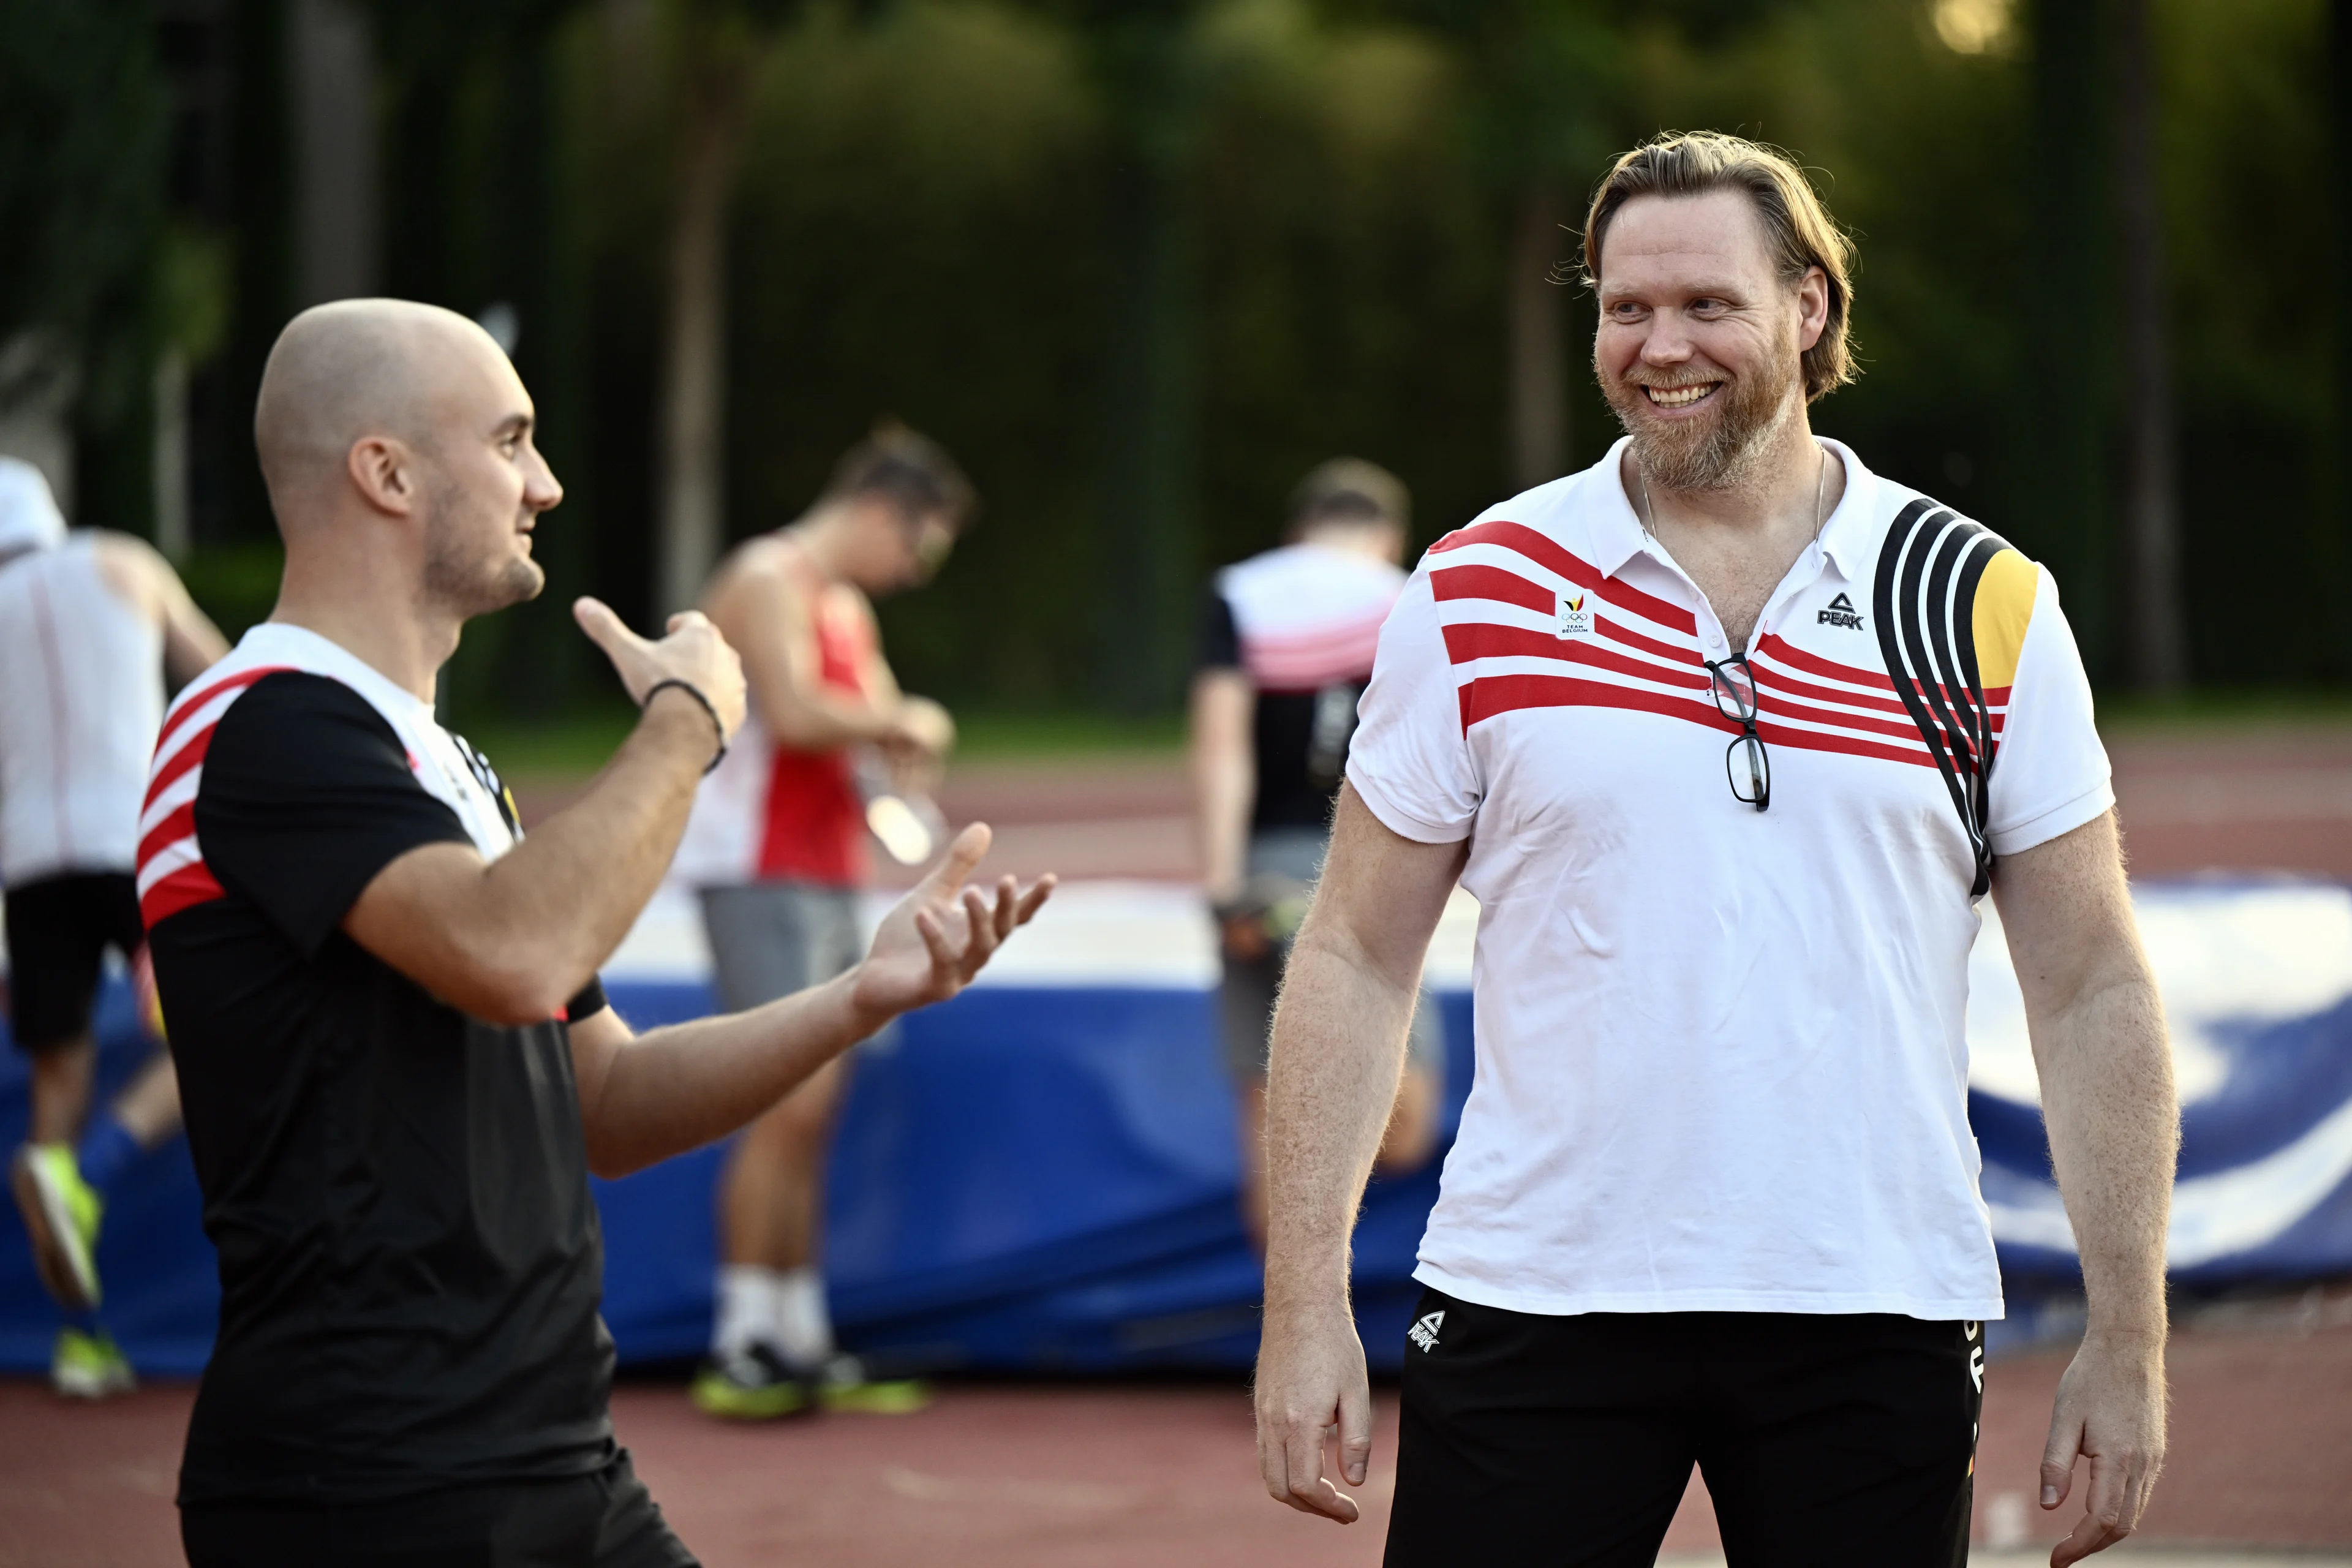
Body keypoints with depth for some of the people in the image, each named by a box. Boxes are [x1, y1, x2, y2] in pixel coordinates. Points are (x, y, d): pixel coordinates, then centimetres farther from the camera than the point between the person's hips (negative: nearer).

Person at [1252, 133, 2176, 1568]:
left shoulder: (1987, 610, 3)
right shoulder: (1477, 593, 3)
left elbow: (2094, 993, 5)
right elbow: (1358, 960, 5)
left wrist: (2131, 1344, 0)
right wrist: (1307, 1305, -3)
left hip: (1872, 1323, 0)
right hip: (1534, 1299, 0)